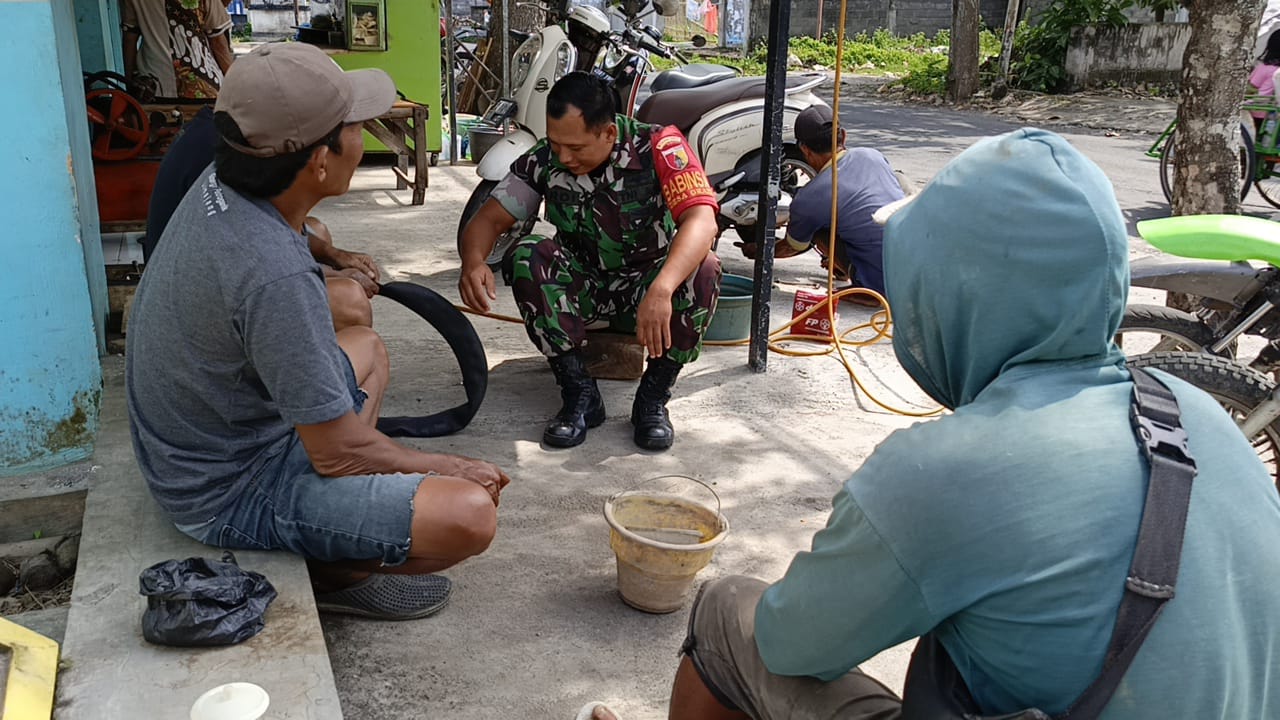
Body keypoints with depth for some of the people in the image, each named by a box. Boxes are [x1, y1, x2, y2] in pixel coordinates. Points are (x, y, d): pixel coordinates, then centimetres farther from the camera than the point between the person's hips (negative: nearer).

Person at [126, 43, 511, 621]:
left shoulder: (218, 186, -7)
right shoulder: (277, 277, -34)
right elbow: (339, 452, -25)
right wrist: (443, 467, -10)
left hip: (187, 452, 10)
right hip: (231, 496, -10)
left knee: (367, 349, 30)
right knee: (470, 514, -26)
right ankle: (330, 574, 4)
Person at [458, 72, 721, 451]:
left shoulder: (658, 146, -22)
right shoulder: (545, 159, -12)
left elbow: (702, 220, -36)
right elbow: (488, 219, -9)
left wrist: (661, 289, -53)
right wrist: (473, 261, -34)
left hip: (651, 281, -2)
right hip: (585, 284, 3)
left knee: (703, 269, -32)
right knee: (526, 255, -26)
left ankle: (653, 398, -18)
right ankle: (579, 394, -20)